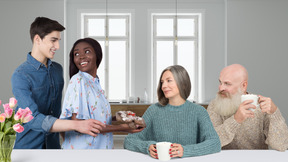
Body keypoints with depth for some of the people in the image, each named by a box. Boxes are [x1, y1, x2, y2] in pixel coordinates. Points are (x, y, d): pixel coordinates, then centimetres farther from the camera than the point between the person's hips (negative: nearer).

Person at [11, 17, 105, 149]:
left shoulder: (58, 69, 4)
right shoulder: (20, 76, -17)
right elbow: (34, 119, -27)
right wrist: (76, 125, -35)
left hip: (53, 145, 6)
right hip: (28, 146, -5)